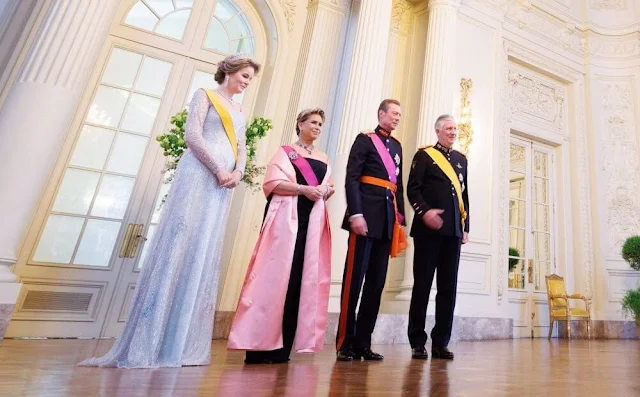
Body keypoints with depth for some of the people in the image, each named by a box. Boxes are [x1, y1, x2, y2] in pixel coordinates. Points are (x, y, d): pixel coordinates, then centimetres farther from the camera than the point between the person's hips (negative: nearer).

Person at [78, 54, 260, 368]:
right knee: (179, 243, -12)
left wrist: (237, 172, -3)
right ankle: (147, 343, -6)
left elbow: (241, 149, 18)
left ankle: (181, 343, 4)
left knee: (204, 254, 0)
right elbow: (192, 135, -6)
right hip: (199, 175, -6)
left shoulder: (239, 112, 26)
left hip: (223, 185, 6)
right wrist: (219, 170, -13)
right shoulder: (205, 95, 9)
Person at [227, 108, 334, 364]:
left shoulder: (323, 160, 23)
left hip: (313, 221, 5)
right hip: (286, 218, -5)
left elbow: (328, 187, 23)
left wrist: (325, 191, 1)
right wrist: (304, 189, -14)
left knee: (302, 278, -1)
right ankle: (260, 345, -2)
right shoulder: (285, 152, 8)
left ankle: (281, 347, 5)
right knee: (276, 275, -10)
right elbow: (272, 183, -4)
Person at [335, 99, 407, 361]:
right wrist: (355, 213, -18)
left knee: (376, 282, 5)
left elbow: (398, 184, 20)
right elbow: (352, 178, -7)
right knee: (354, 279, -5)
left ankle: (363, 342, 13)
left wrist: (400, 216, 11)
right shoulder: (365, 139, 4)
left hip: (387, 218, 7)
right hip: (366, 215, -6)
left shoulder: (397, 146, 23)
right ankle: (345, 343, 4)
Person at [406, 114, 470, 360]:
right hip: (428, 229, -5)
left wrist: (465, 226, 12)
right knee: (422, 285, 0)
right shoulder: (424, 155, 6)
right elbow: (413, 188, -4)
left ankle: (440, 342, 15)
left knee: (449, 287, 5)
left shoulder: (461, 159, 22)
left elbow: (464, 194, 19)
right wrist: (424, 212, -19)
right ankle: (418, 342, 9)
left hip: (453, 231, 6)